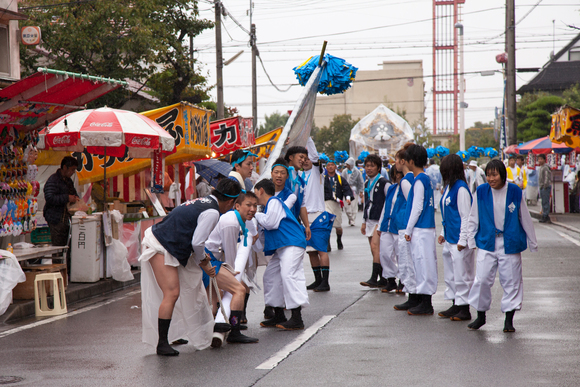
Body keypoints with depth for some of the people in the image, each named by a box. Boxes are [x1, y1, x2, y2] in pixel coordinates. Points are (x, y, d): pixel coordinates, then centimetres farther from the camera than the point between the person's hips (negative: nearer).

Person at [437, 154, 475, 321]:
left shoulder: (461, 188, -15)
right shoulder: (449, 187, 12)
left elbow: (466, 217, -16)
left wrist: (462, 240, -16)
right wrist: (443, 233, 21)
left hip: (459, 240, -10)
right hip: (449, 239, 10)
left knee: (462, 275, -4)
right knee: (450, 274, 14)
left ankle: (464, 309, 3)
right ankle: (455, 305, 23)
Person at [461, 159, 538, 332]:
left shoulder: (515, 192, -3)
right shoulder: (481, 192, -1)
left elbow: (525, 219, 7)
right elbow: (473, 219, 9)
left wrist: (532, 242, 12)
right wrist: (467, 240, 7)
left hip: (510, 244, -1)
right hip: (487, 243, 1)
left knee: (511, 281, 3)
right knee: (482, 279, -3)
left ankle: (509, 319, 14)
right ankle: (481, 316, 15)